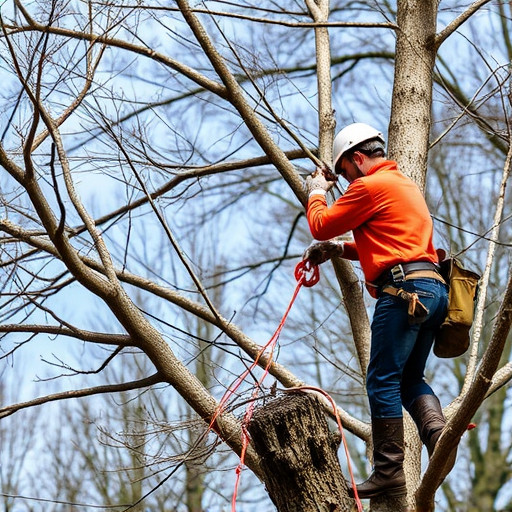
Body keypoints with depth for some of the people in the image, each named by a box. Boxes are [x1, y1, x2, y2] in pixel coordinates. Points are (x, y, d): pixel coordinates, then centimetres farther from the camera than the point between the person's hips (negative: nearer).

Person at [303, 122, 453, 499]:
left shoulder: (370, 186, -4)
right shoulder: (405, 185, 27)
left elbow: (321, 226, 2)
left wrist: (317, 192, 20)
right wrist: (340, 248, 25)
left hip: (404, 290, -10)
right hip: (434, 288, 10)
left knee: (383, 381, -7)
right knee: (410, 379, 15)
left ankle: (390, 472, -9)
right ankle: (437, 429, -12)